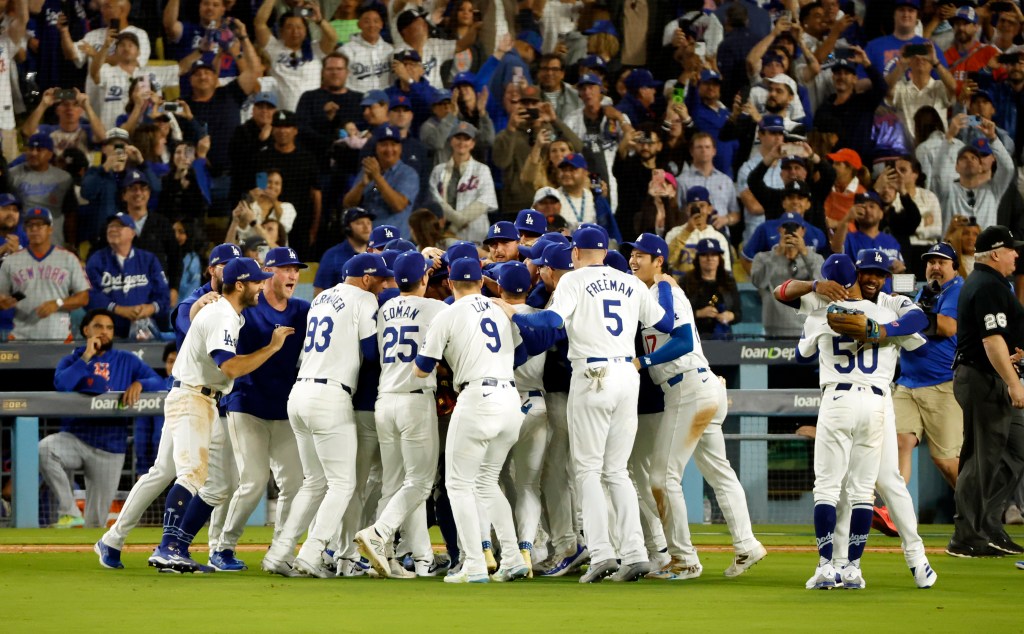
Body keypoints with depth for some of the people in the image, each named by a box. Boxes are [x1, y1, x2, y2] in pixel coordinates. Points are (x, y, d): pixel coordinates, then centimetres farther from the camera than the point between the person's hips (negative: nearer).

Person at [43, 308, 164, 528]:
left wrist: (139, 383, -17)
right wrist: (86, 358, -9)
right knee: (45, 449, -34)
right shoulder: (72, 361, 10)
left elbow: (158, 382, 3)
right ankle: (69, 513, -26)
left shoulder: (127, 361, 12)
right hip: (75, 437, 0)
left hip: (110, 447, 1)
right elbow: (61, 384, -11)